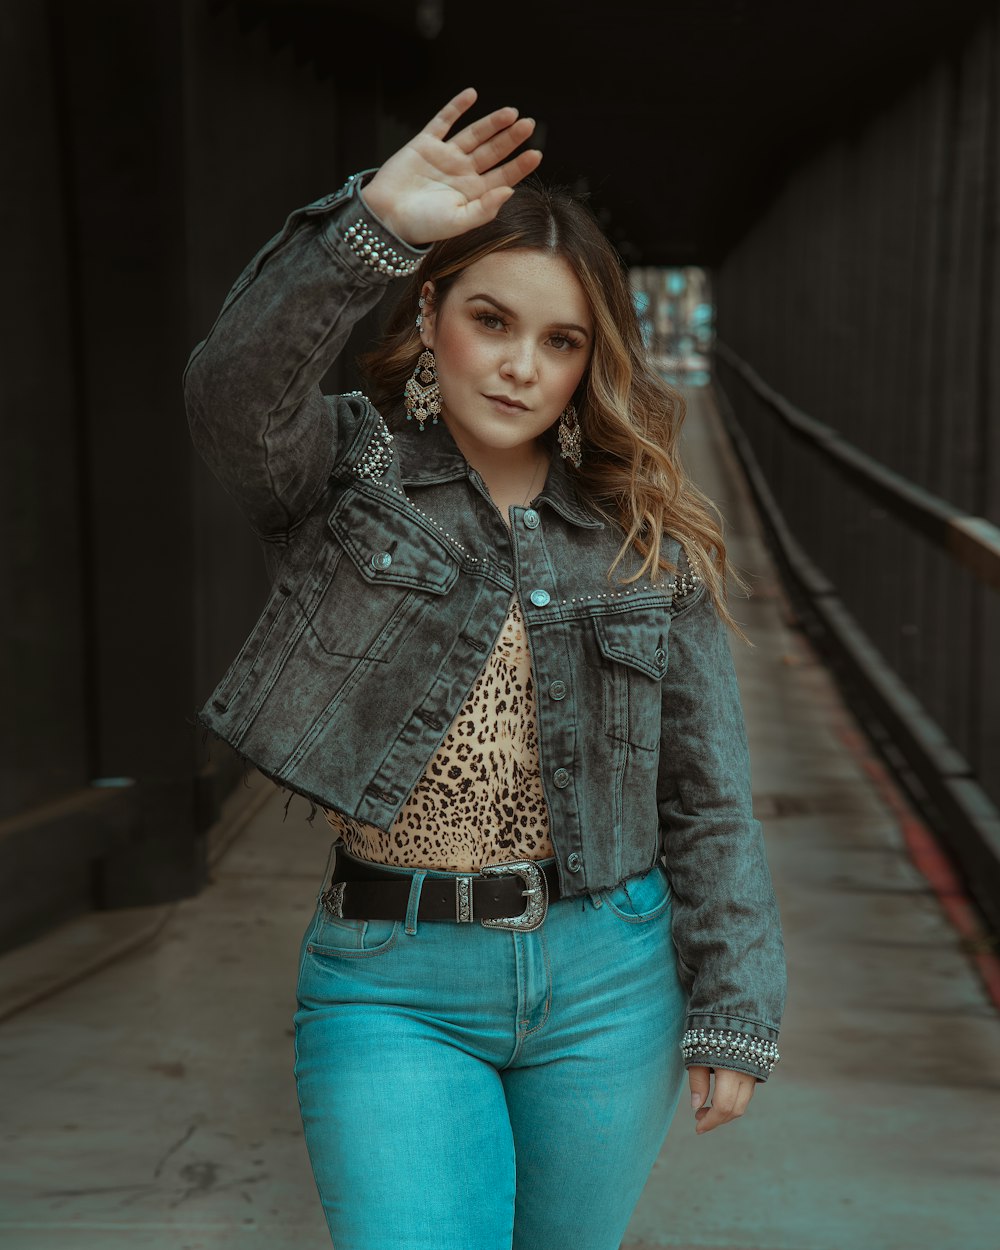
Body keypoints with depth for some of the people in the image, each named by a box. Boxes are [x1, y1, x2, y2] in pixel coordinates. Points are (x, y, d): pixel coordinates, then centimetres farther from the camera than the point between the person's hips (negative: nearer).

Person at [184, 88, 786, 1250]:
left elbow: (707, 800, 4)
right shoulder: (344, 471, -1)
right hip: (394, 986, -2)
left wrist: (733, 1016, 3)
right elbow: (234, 393, -25)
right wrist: (369, 225, -37)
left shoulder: (647, 541, 3)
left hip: (607, 979, 3)